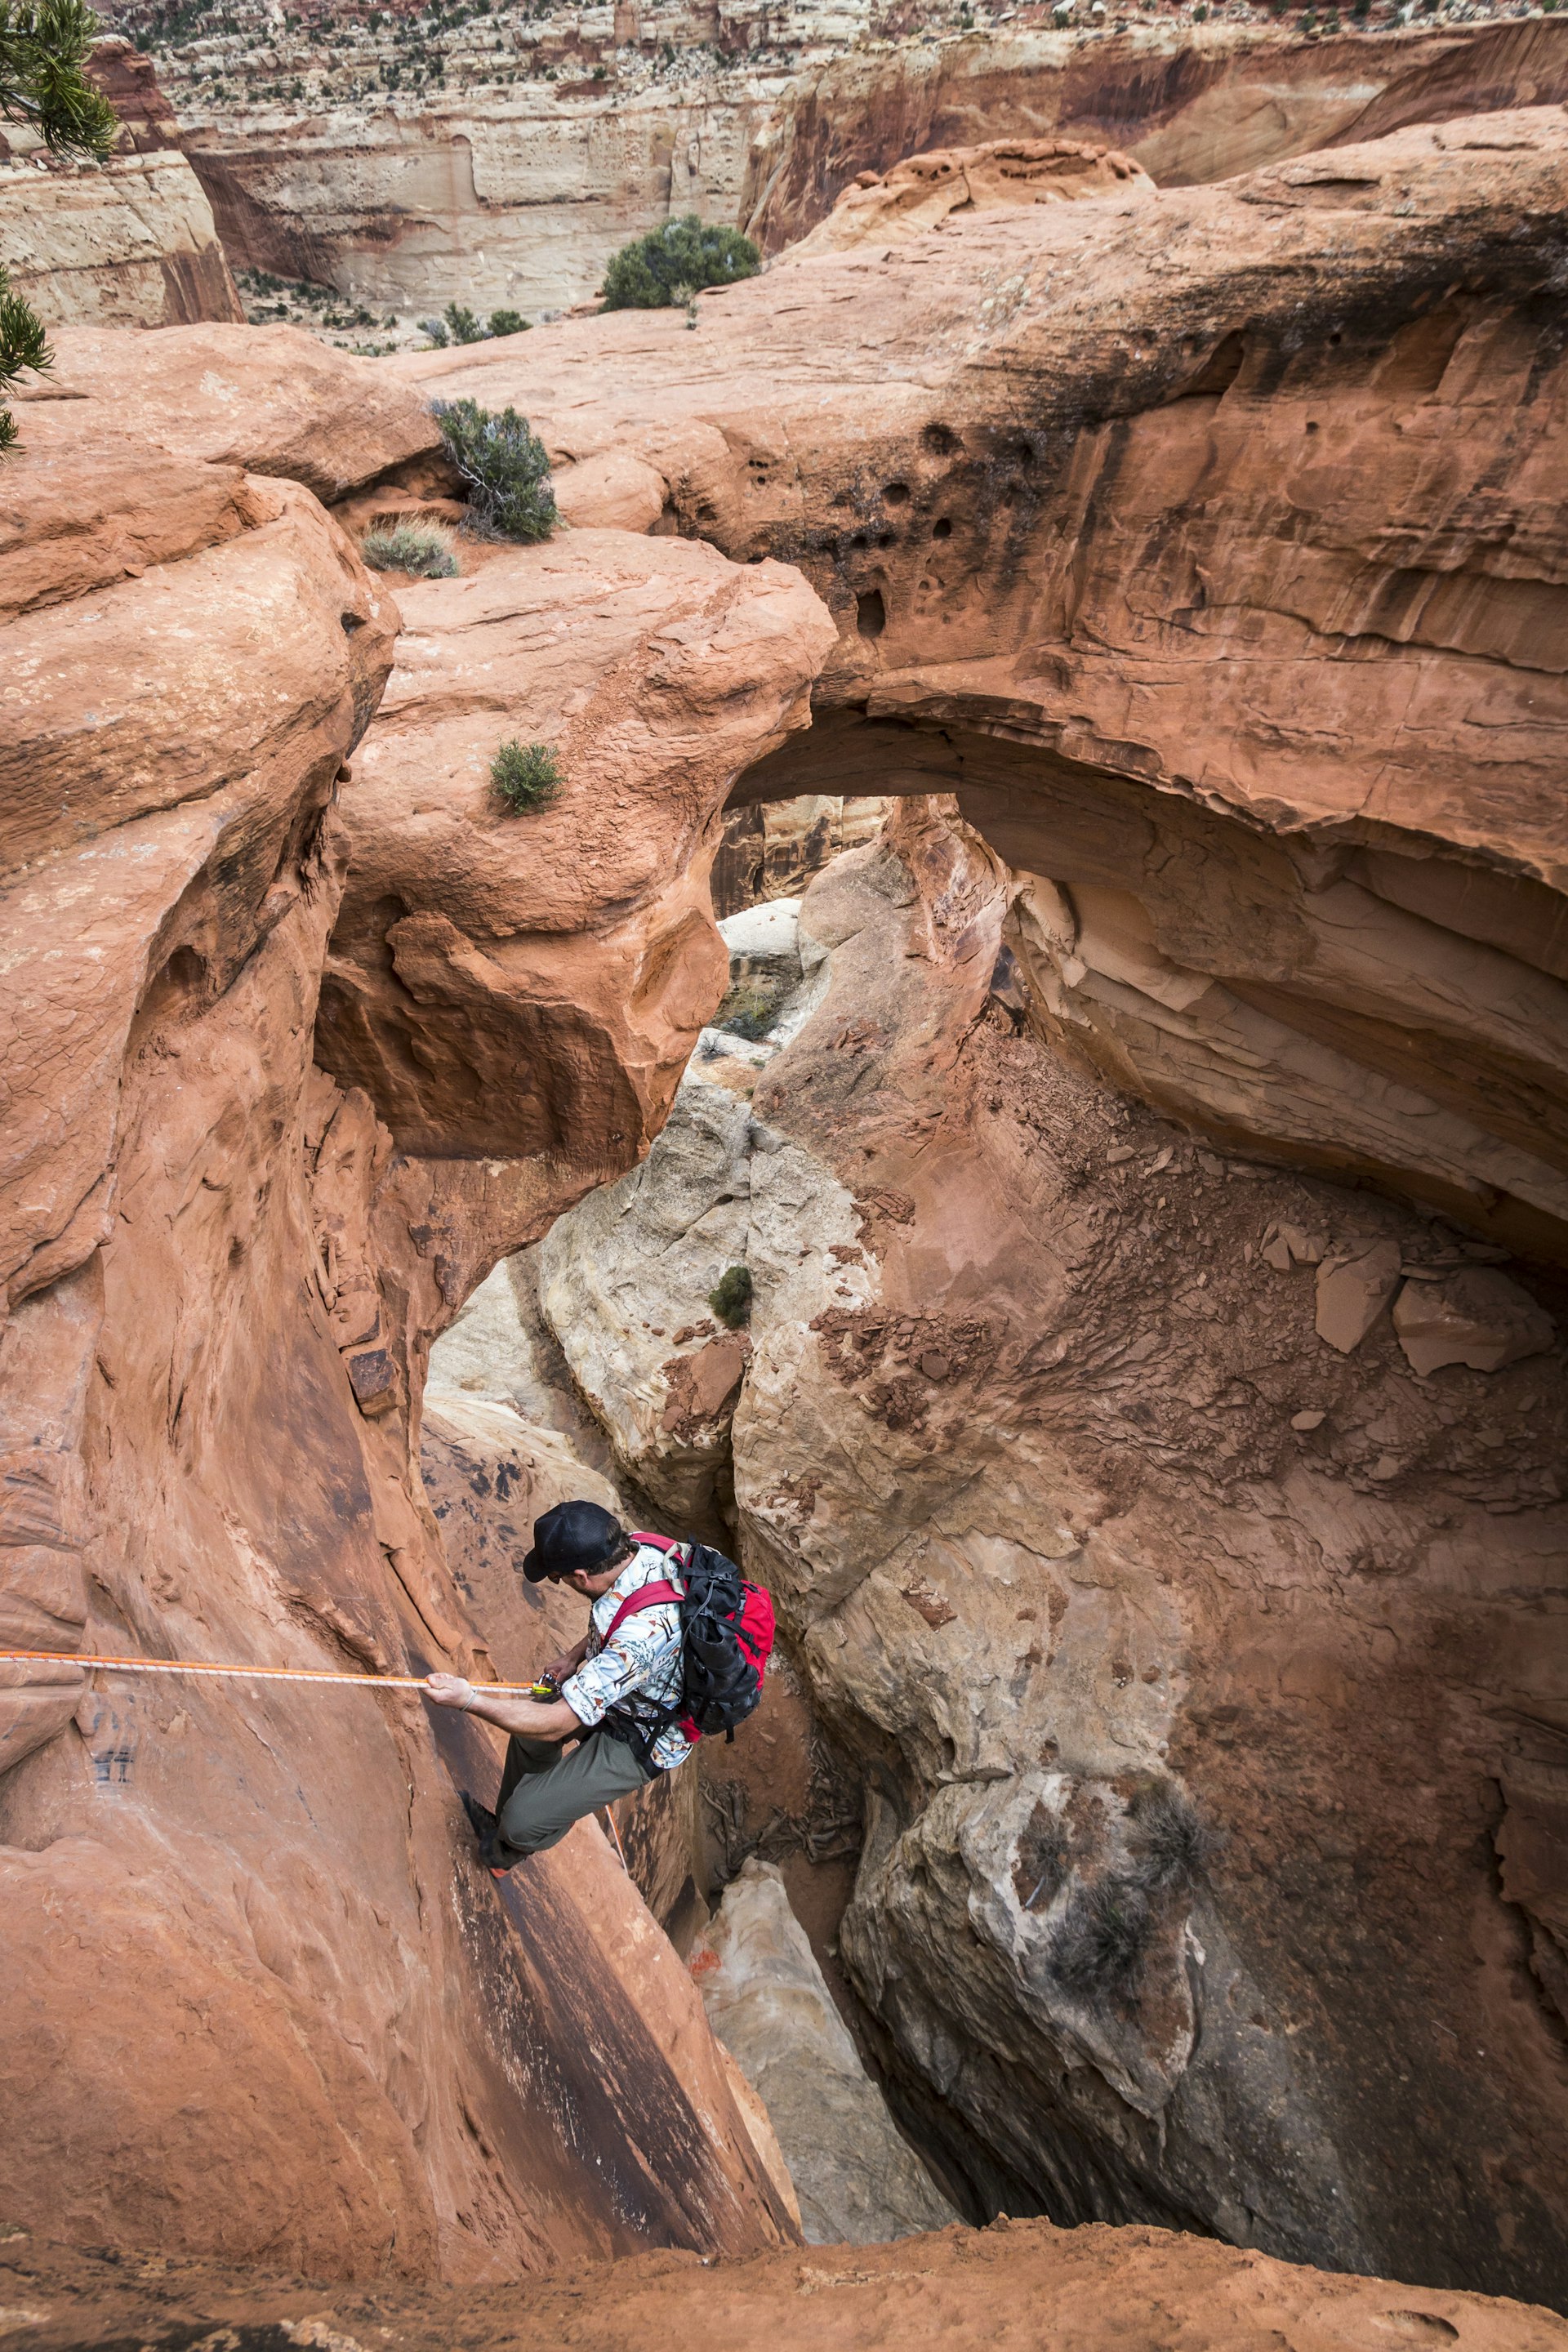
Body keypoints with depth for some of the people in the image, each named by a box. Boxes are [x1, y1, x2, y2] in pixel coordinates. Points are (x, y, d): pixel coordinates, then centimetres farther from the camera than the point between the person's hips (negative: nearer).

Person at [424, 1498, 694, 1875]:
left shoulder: (641, 1634, -44)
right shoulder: (637, 1546, -19)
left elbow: (555, 1724, -35)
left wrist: (469, 1700, -31)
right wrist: (575, 1656, 0)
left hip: (639, 1741, -8)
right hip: (615, 1688, 8)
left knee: (523, 1822, -3)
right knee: (529, 1735, 23)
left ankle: (508, 1849, 34)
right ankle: (503, 1823, 50)